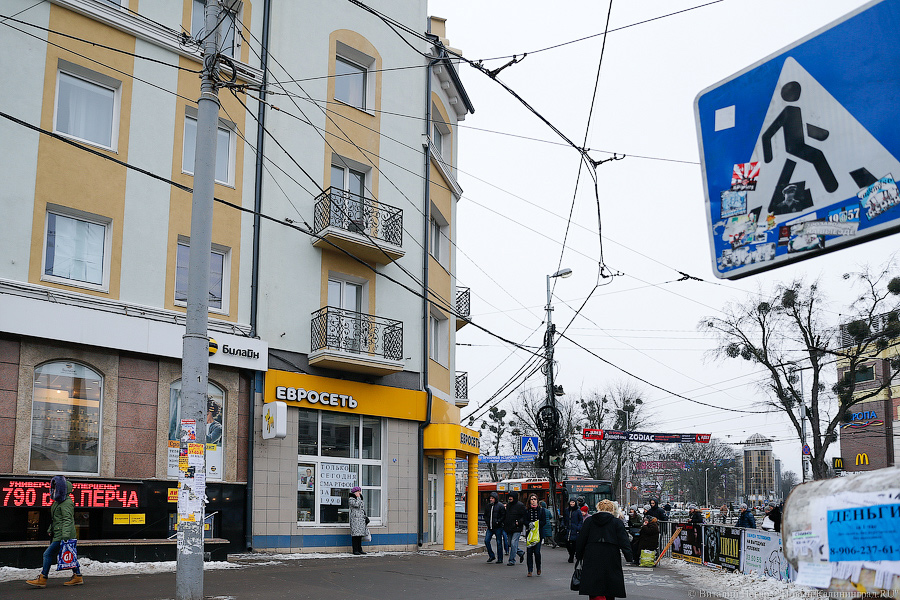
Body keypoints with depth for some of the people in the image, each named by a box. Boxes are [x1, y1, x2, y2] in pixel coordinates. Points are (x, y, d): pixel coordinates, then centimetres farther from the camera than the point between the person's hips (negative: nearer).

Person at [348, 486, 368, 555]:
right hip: (355, 518, -8)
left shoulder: (361, 499, 21)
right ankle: (355, 550, -7)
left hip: (362, 519, 8)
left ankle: (360, 549, 12)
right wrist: (358, 497, -8)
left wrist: (365, 517, 21)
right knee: (355, 534, -8)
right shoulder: (351, 499, -3)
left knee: (360, 534, 8)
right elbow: (356, 505, -20)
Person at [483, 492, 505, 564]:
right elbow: (485, 515, 22)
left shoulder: (500, 506, -6)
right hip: (490, 528, 5)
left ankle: (500, 559, 10)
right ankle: (491, 556, 12)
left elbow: (504, 515, -8)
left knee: (499, 543, 1)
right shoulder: (488, 506, 11)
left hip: (498, 528, -5)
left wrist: (498, 522, -16)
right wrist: (486, 522, 9)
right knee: (486, 541, -3)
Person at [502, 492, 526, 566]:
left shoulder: (520, 505, -9)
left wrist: (519, 522, -19)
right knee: (510, 544, 11)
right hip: (509, 529, 7)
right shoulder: (508, 505, 12)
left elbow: (525, 516, -10)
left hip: (517, 529, -7)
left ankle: (512, 560, -3)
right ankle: (521, 553, 34)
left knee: (513, 543, -12)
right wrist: (504, 522, 10)